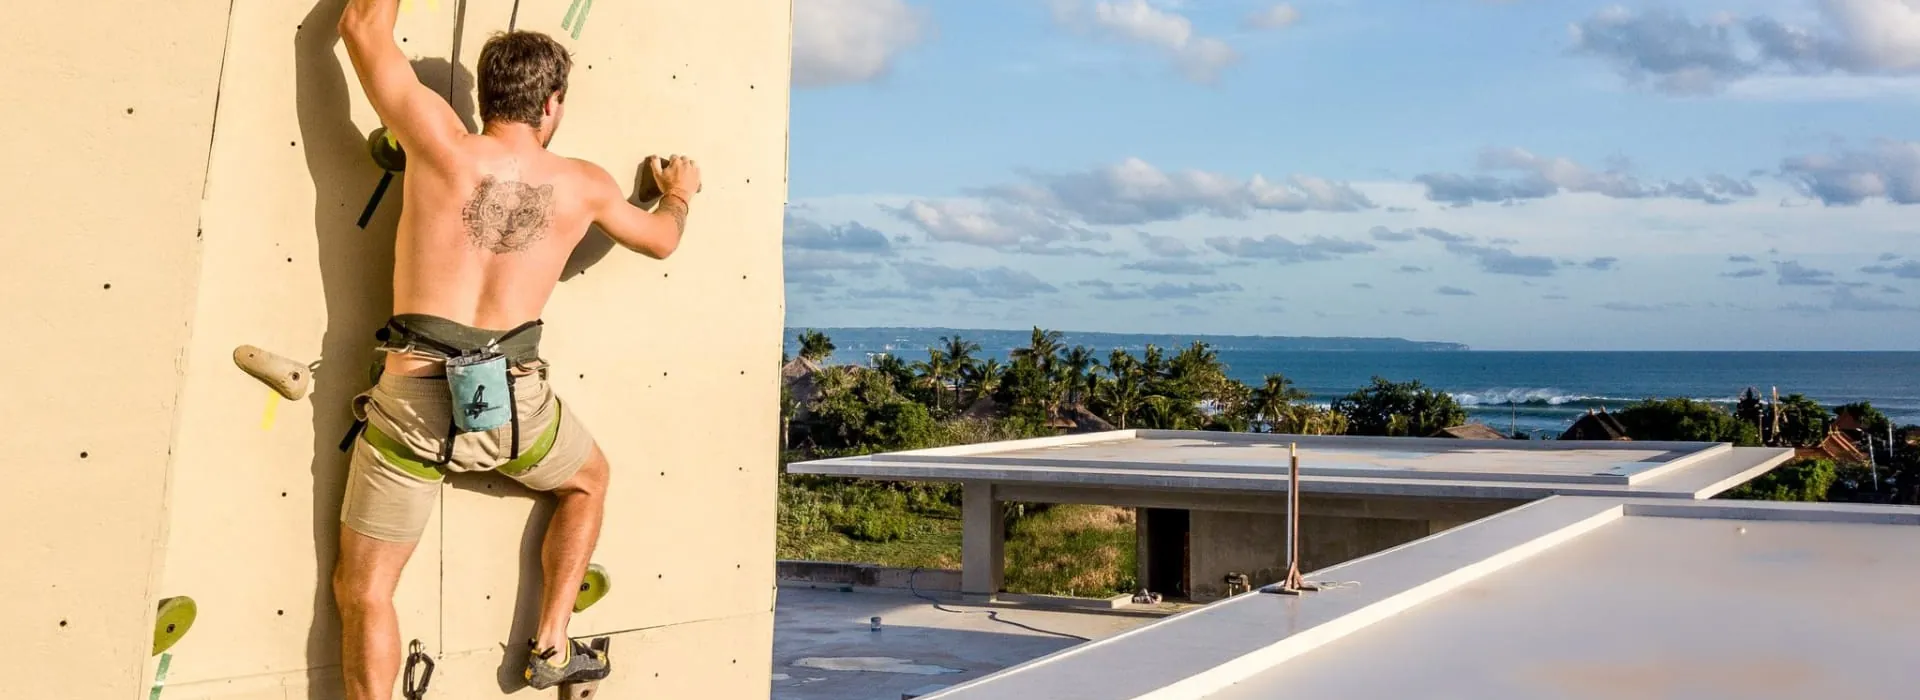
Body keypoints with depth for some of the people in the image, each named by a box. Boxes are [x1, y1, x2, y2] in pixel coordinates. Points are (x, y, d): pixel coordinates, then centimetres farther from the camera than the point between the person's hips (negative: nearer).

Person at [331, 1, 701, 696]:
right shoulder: (582, 185, 5)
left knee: (362, 591, 9)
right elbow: (661, 239, 26)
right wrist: (679, 194, 48)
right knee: (589, 479, 34)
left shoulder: (442, 144, -3)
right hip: (516, 401, 2)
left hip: (414, 404, -2)